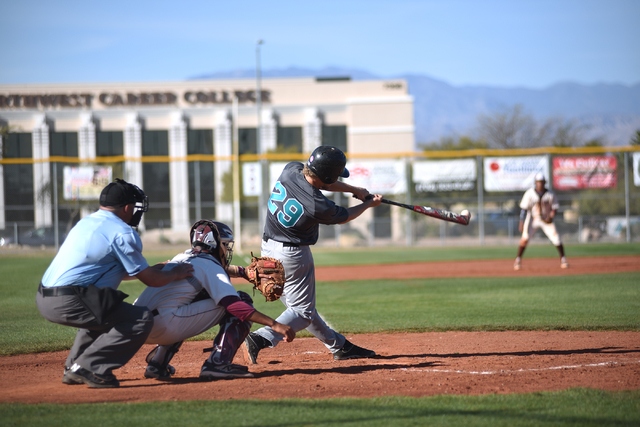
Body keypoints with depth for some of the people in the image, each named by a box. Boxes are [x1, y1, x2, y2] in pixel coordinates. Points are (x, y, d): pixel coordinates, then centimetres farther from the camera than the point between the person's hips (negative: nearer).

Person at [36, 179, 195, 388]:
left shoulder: (86, 222, 22)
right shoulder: (122, 232, -5)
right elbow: (150, 280, 0)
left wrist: (151, 269, 37)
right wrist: (174, 274, 18)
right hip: (68, 302, -9)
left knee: (104, 313, 34)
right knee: (141, 319, -6)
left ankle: (73, 367, 25)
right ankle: (88, 367, -10)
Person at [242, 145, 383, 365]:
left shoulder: (291, 169, -13)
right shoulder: (319, 206, -29)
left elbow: (314, 181, 9)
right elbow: (344, 217, -6)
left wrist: (354, 190, 12)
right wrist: (369, 204, 12)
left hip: (268, 248, 9)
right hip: (293, 255, -9)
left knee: (297, 304, 18)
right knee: (303, 312, 3)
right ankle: (261, 339, -15)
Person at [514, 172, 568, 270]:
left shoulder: (550, 194, -6)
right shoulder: (530, 193, -10)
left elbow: (555, 207, 0)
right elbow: (524, 208, -10)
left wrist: (551, 216, -20)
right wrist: (521, 222, -17)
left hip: (547, 219, 1)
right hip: (533, 219, -1)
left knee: (556, 239, -9)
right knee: (524, 239, -12)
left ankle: (563, 259, 7)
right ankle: (518, 260, 5)